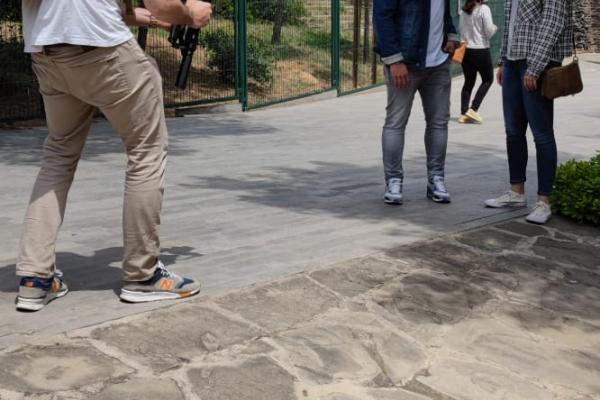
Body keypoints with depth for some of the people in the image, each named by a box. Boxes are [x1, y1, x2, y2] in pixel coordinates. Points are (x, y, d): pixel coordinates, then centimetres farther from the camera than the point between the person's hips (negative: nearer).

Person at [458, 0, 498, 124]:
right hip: (481, 50, -6)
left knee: (469, 82, 13)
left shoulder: (464, 10, 6)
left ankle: (463, 114, 7)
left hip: (465, 50, 6)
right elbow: (489, 31, -11)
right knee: (488, 80, 11)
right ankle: (473, 109, 2)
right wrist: (495, 28, 9)